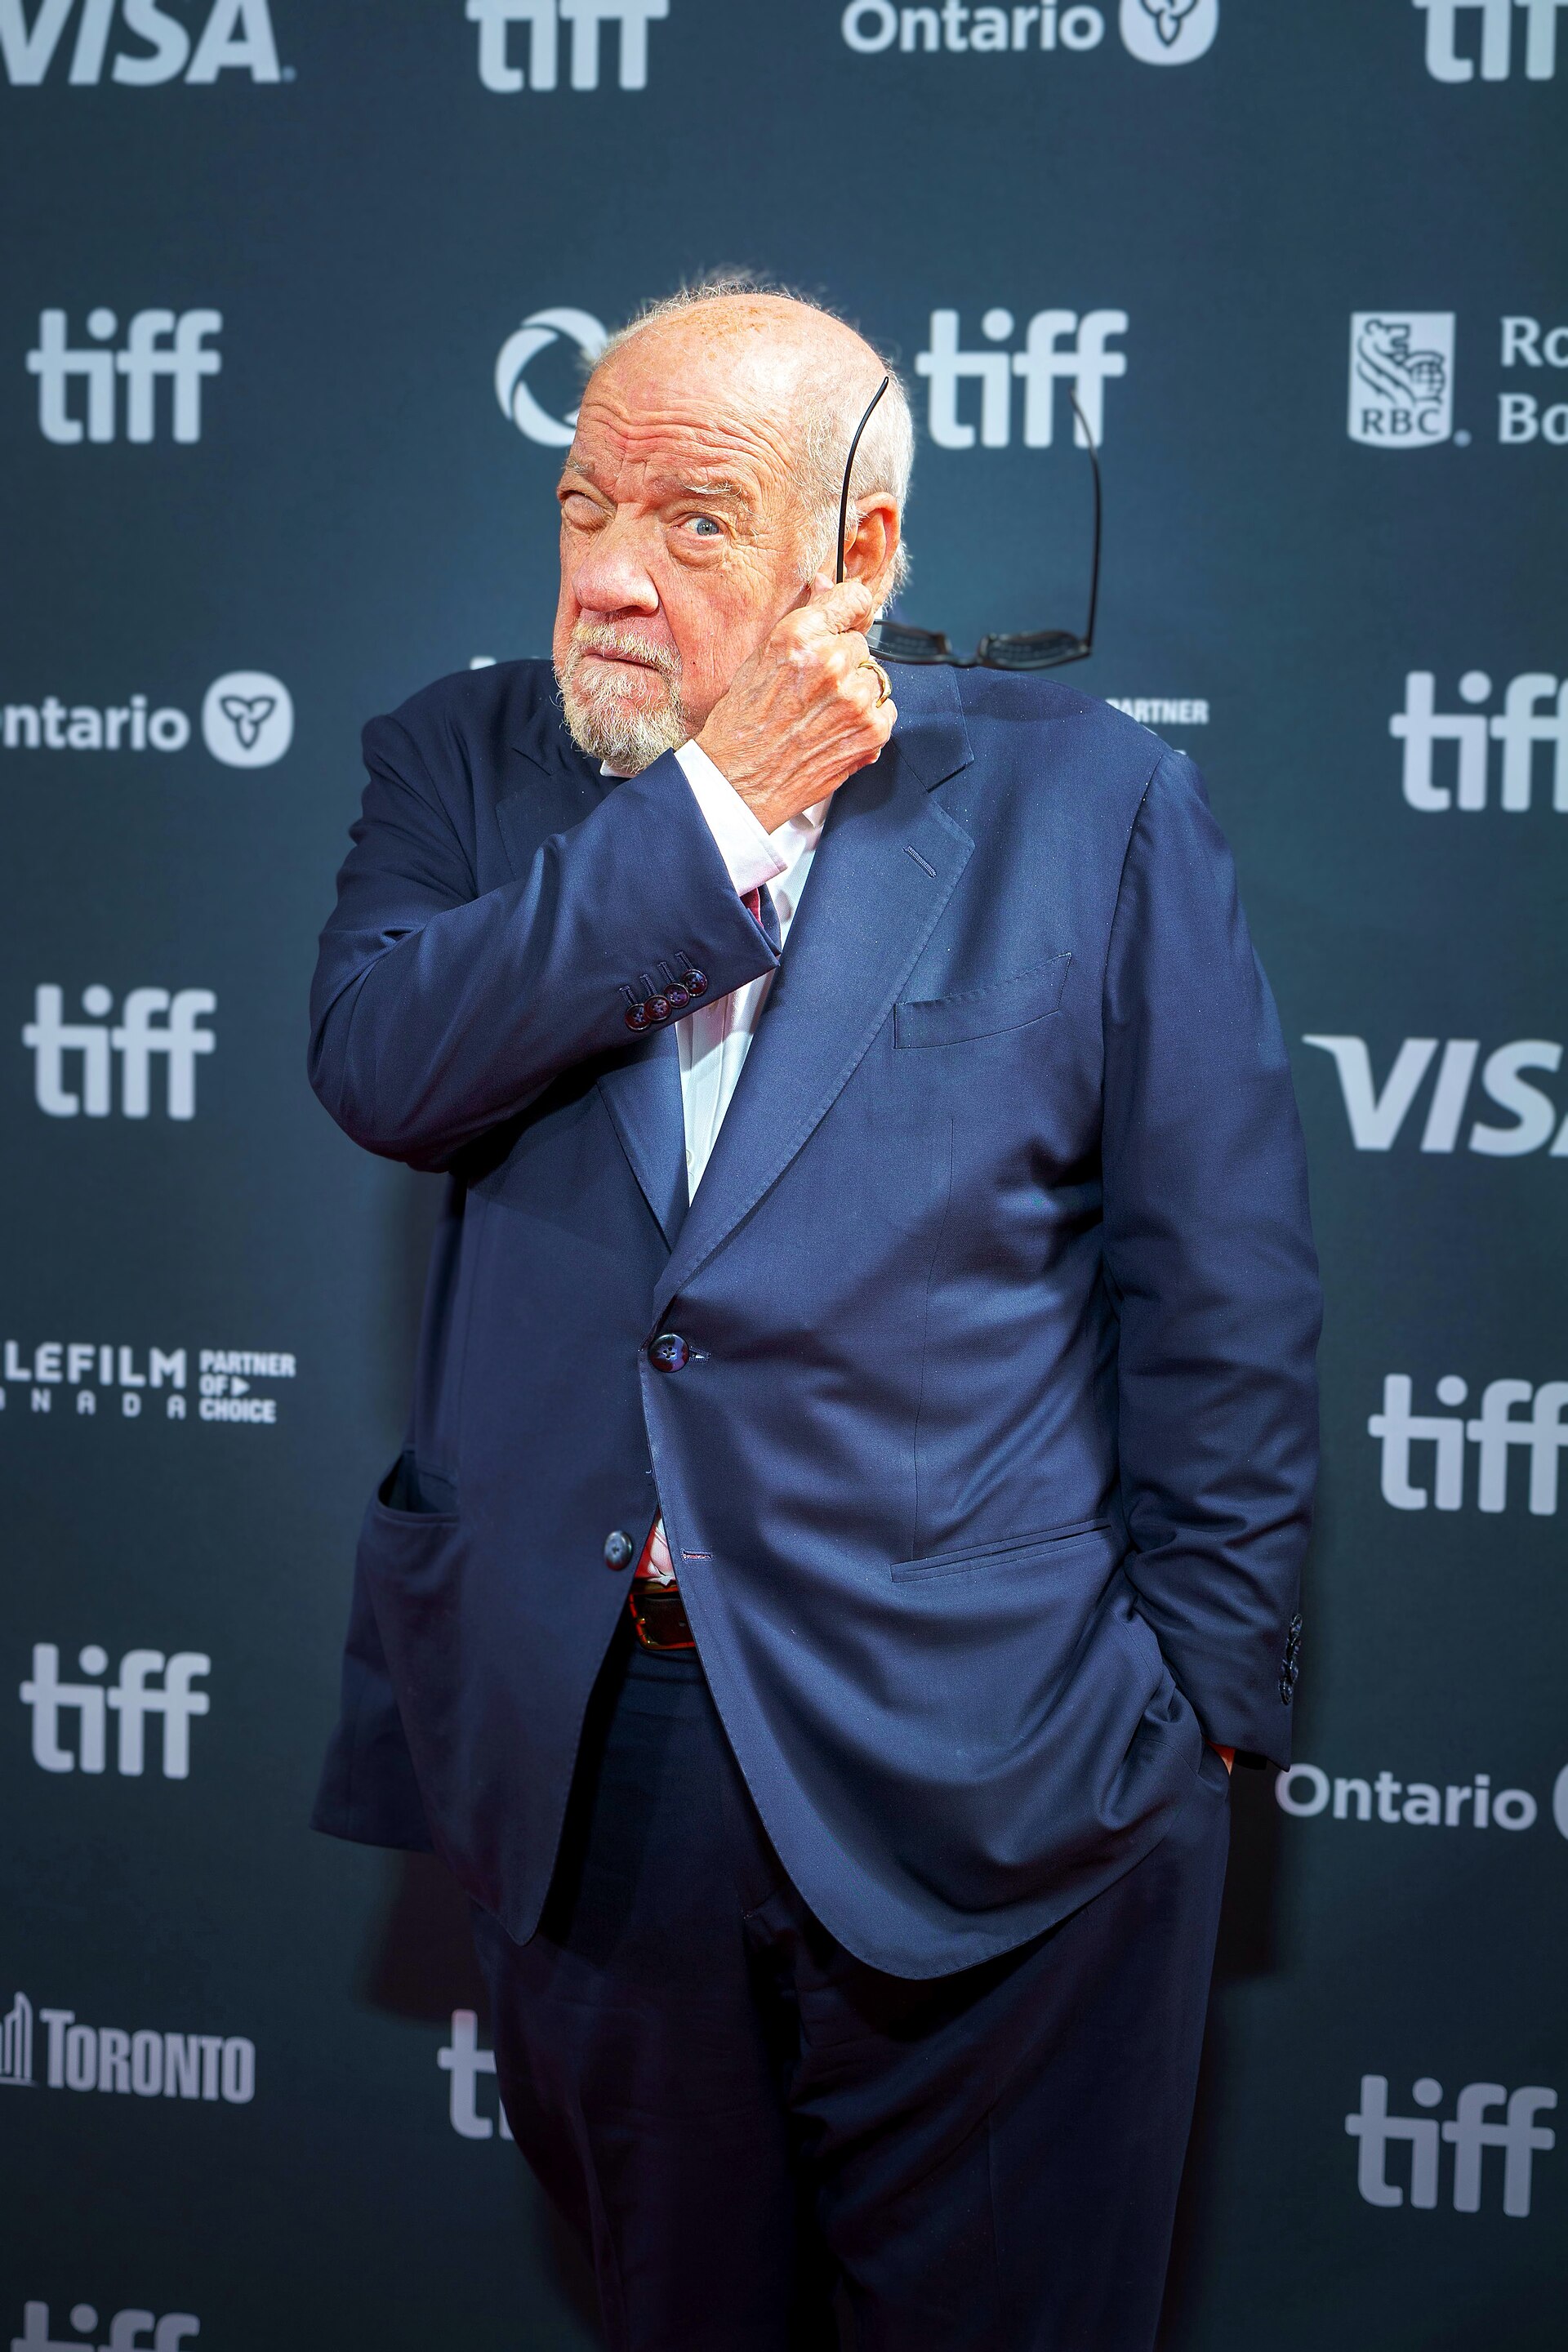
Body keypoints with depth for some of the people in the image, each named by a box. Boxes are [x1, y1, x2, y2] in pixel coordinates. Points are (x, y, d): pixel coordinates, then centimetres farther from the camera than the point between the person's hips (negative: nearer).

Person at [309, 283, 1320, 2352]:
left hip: (982, 1784, -2)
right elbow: (380, 1063, -15)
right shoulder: (466, 766, 5)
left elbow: (1222, 1298, -2)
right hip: (575, 1765, 3)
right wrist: (716, 810, -15)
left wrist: (1200, 1693, -3)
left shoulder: (1088, 803, -3)